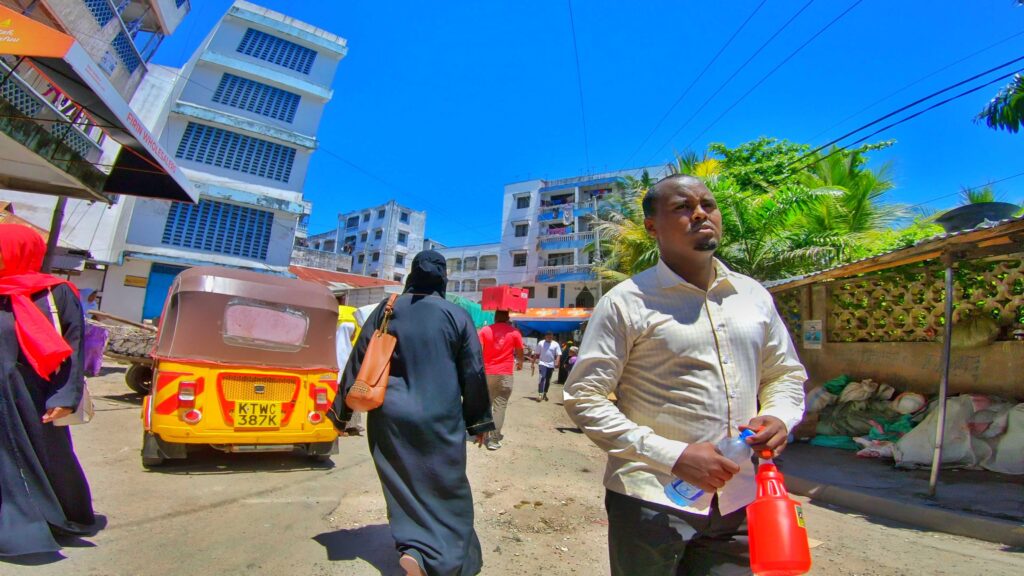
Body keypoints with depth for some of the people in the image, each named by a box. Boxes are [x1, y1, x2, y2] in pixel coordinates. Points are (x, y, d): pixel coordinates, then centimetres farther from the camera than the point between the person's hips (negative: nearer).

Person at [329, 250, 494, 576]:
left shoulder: (386, 311, 1)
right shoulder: (457, 316, -3)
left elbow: (357, 363, 3)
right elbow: (473, 373, -1)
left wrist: (341, 413, 13)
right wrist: (479, 421, 9)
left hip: (390, 418, 2)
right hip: (439, 419, -2)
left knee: (403, 487, 17)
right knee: (446, 489, 10)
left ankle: (412, 546, 12)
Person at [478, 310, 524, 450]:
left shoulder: (485, 330, 2)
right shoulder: (514, 332, 1)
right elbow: (519, 352, 11)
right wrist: (520, 363, 31)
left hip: (486, 373, 2)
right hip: (505, 374, -2)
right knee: (499, 407, 1)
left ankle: (484, 434, 29)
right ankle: (493, 440, -1)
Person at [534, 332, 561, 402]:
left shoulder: (555, 344, 2)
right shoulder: (541, 343, 2)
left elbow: (558, 355, -4)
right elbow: (537, 354, 7)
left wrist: (556, 362, -18)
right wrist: (537, 360, 5)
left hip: (551, 365, 2)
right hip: (542, 363, -2)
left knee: (548, 380, 11)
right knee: (542, 378, -17)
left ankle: (545, 393, 26)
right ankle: (540, 394, -20)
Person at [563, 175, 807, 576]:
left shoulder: (754, 295, 6)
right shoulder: (626, 302, -11)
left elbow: (786, 373, 17)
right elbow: (583, 398, -13)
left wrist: (779, 417, -5)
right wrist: (674, 456, -19)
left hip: (739, 504, 5)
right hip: (653, 503, -4)